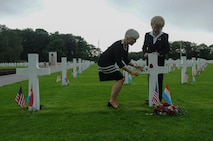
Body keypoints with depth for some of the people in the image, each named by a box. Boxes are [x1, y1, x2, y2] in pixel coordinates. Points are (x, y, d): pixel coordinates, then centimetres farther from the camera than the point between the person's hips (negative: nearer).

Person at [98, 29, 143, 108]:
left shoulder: (126, 46, 2)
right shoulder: (118, 46, -27)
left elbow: (126, 60, 11)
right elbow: (119, 63, -31)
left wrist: (135, 66, 0)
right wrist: (131, 72, -31)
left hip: (110, 63, 10)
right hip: (104, 63, -10)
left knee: (121, 79, 9)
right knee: (120, 79, -10)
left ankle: (112, 101, 14)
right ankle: (112, 101, 1)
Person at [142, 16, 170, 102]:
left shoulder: (164, 36, 0)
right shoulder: (147, 35, 7)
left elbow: (167, 49, -1)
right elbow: (144, 46, 11)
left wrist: (159, 53, -19)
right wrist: (145, 53, -11)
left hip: (160, 61, -2)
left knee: (159, 80, -1)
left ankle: (159, 99, 7)